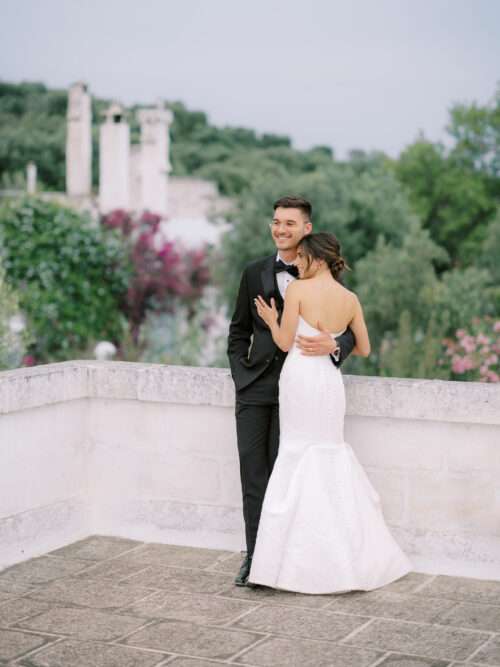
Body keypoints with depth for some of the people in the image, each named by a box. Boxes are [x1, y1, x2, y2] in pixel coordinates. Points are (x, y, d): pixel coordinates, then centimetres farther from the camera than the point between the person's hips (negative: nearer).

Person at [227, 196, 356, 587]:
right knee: (253, 473, 4)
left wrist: (334, 345, -23)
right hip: (255, 389, 3)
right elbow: (239, 332, 15)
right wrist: (242, 378, 3)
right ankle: (255, 556, 11)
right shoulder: (255, 274, 10)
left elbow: (351, 331, 0)